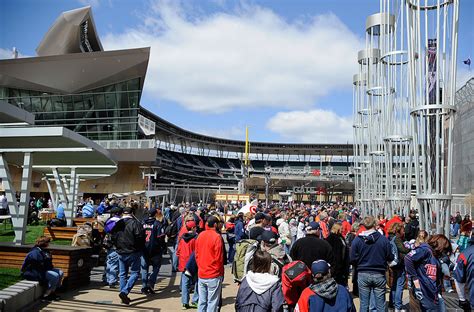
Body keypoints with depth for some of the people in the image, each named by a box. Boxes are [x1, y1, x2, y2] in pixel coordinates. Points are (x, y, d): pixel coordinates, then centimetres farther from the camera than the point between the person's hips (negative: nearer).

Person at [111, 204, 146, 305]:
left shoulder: (118, 224, 4)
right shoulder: (136, 223, -12)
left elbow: (113, 237, 8)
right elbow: (140, 237, -16)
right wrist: (140, 249, 1)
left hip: (121, 252, 5)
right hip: (133, 252, -5)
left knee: (122, 274, 13)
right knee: (135, 273, 4)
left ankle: (123, 295, 16)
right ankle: (124, 292, -11)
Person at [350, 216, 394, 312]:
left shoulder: (357, 240, -8)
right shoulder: (383, 239, -10)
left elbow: (353, 259, -7)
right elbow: (390, 257, -4)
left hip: (363, 274, 0)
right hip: (379, 274, 0)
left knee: (364, 304, 11)